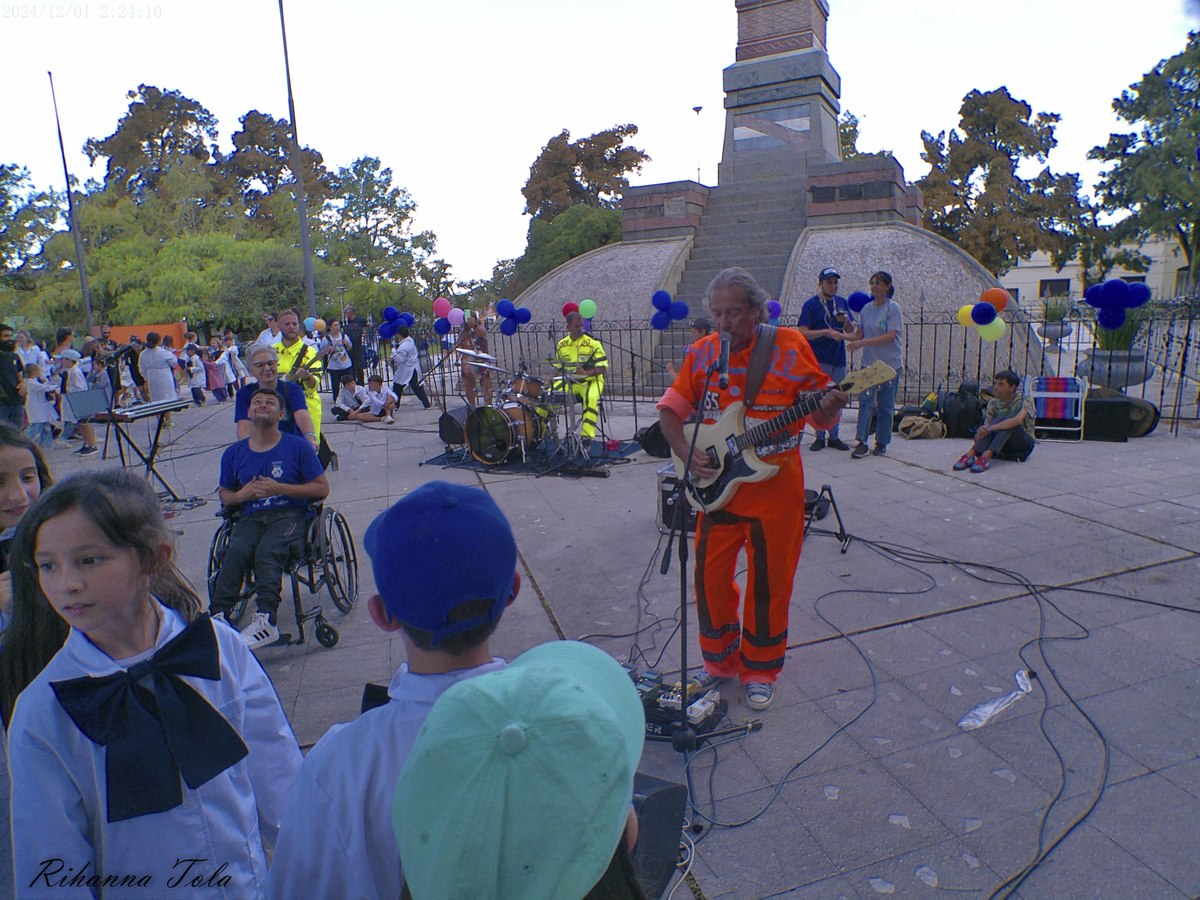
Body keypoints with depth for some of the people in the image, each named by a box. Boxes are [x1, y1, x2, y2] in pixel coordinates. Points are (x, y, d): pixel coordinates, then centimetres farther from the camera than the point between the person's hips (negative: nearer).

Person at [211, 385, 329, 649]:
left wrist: (279, 488, -9)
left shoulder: (298, 447, 4)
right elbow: (224, 496, 24)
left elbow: (322, 489, 1)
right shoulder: (233, 453, 15)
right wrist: (241, 495, -1)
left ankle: (266, 620, -44)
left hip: (289, 516, -3)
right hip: (250, 518, 3)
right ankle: (218, 617, -36)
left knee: (267, 552, -32)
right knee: (235, 552, -28)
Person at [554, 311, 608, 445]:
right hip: (569, 382, 4)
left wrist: (586, 373, -27)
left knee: (591, 398, -35)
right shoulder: (561, 345, 7)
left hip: (591, 380, -4)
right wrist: (556, 378, -4)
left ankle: (586, 436, -32)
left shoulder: (592, 343, -7)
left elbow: (603, 367, -11)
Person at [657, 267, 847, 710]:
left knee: (769, 581, 7)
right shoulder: (701, 353, 1)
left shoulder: (790, 346, -8)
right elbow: (670, 410, 5)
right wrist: (686, 452, -12)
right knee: (711, 573, 9)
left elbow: (820, 415, -4)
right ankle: (719, 659, 32)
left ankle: (760, 669, 29)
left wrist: (830, 407, -27)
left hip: (775, 488, -3)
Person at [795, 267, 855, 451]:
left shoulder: (841, 302, 11)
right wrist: (827, 332, -22)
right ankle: (820, 437, 9)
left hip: (839, 359, 5)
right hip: (819, 359, -5)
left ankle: (833, 437, 17)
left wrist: (846, 321, -8)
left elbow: (851, 331, 13)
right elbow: (802, 332, -13)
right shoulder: (810, 304, -5)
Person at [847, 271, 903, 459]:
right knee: (865, 401, -7)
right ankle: (862, 442, -7)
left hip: (890, 364, -3)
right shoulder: (867, 308, 8)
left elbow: (890, 336, -17)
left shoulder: (893, 308, -7)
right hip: (869, 362, 3)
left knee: (885, 405, 4)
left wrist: (863, 343, -24)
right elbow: (860, 333, 13)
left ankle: (881, 443, 14)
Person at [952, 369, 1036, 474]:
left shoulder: (1025, 400, -12)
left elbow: (1018, 420, -34)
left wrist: (990, 428, -41)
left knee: (1009, 420, -31)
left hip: (1023, 445, -3)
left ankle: (986, 457, -46)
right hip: (1004, 448, 3)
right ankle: (970, 455, -42)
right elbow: (987, 426, -10)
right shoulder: (994, 403, 0)